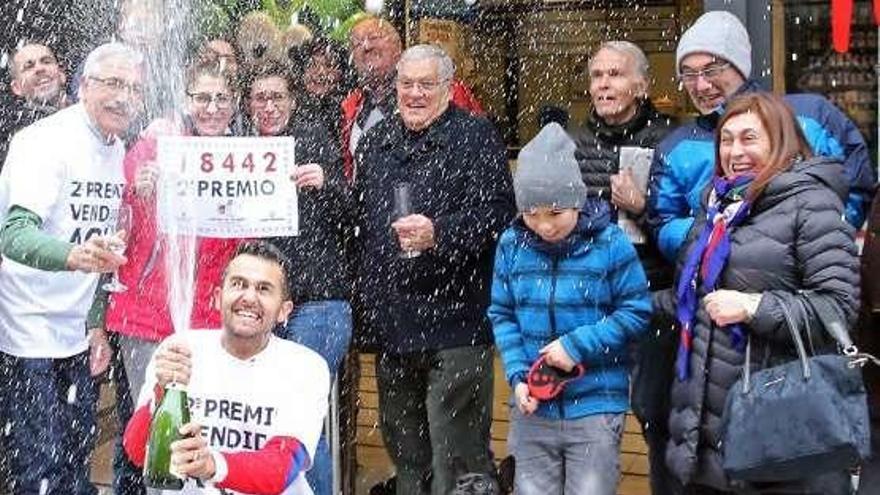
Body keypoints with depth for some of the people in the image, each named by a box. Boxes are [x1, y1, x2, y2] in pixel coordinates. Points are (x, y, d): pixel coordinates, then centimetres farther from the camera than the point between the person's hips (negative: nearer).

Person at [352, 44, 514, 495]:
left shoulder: (474, 137, -3)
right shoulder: (376, 141, 16)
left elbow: (497, 211, -14)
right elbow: (359, 220, 23)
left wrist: (440, 234, -28)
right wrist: (363, 299, 19)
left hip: (452, 325, -6)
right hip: (390, 324, 7)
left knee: (456, 455, -4)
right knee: (404, 450, 17)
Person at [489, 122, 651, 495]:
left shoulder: (610, 244, -11)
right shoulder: (512, 244, -1)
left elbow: (636, 312, -7)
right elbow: (502, 315, 5)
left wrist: (578, 345, -16)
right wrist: (517, 376, -7)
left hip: (596, 409, -3)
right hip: (532, 408, 3)